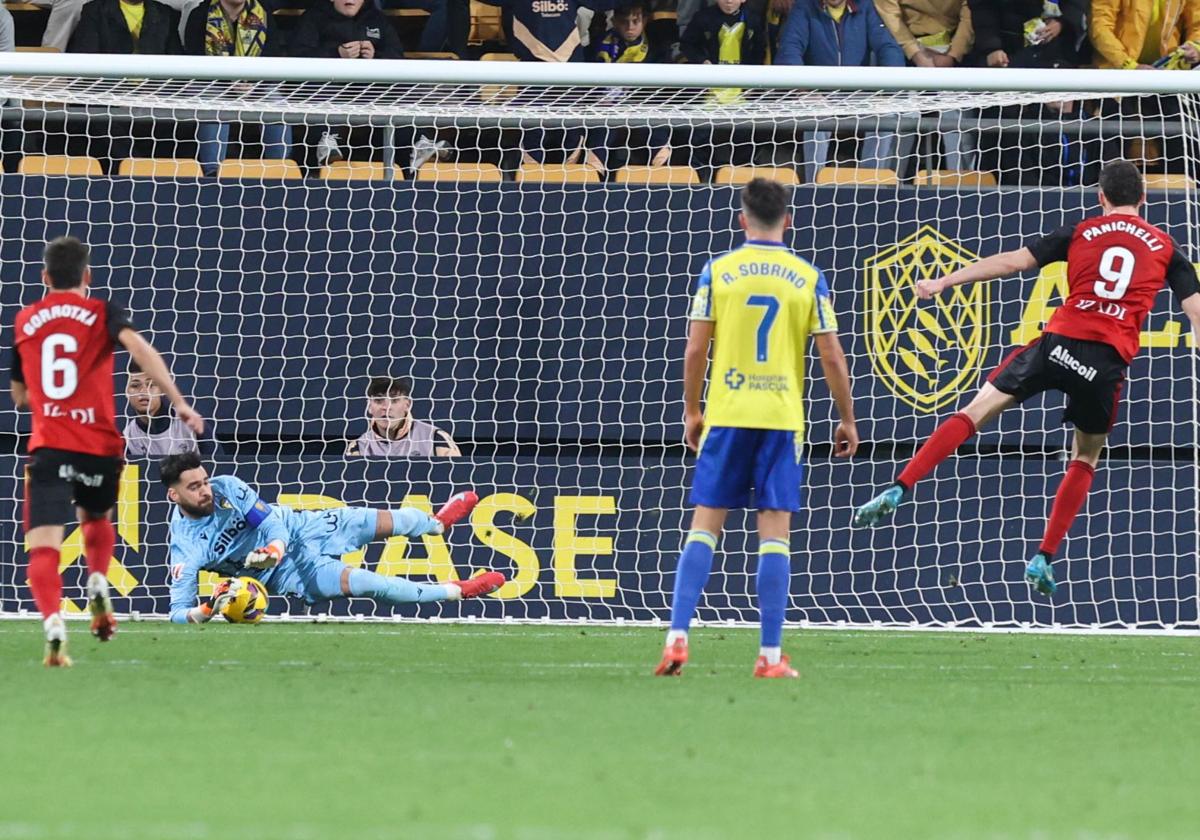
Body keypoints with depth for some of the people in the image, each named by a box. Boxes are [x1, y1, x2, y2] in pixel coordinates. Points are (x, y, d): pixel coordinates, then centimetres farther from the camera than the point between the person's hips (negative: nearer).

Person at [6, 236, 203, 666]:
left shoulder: (24, 321, 13)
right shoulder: (103, 312, 5)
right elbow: (137, 345, -17)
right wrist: (179, 402, -21)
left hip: (48, 447, -1)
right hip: (100, 447, 1)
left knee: (43, 547, -8)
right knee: (96, 519, 31)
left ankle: (53, 625, -34)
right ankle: (98, 585, 4)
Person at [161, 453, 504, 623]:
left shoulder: (226, 487, -16)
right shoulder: (186, 549, -25)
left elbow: (271, 520, -13)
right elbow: (179, 611, -25)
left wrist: (273, 548, -36)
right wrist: (207, 610, -47)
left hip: (298, 527, 4)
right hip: (289, 571, -4)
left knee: (382, 522, 10)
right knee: (362, 582, -22)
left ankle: (437, 522, 47)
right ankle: (457, 591, -8)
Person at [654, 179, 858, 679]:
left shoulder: (717, 272, 2)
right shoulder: (808, 279, 3)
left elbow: (695, 349, 1)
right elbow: (832, 358, 2)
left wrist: (691, 411, 13)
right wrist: (847, 420, 13)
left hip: (726, 415, 0)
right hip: (782, 419, 0)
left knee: (705, 527, 4)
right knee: (775, 534, 1)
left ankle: (678, 636, -7)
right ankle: (770, 655, -2)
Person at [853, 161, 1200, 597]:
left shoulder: (1082, 233, 12)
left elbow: (1012, 261, 8)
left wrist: (944, 281, 11)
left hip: (1061, 341, -1)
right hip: (1109, 361, 1)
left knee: (975, 411, 5)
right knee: (1085, 458, 19)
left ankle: (898, 490, -7)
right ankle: (1043, 559, 13)